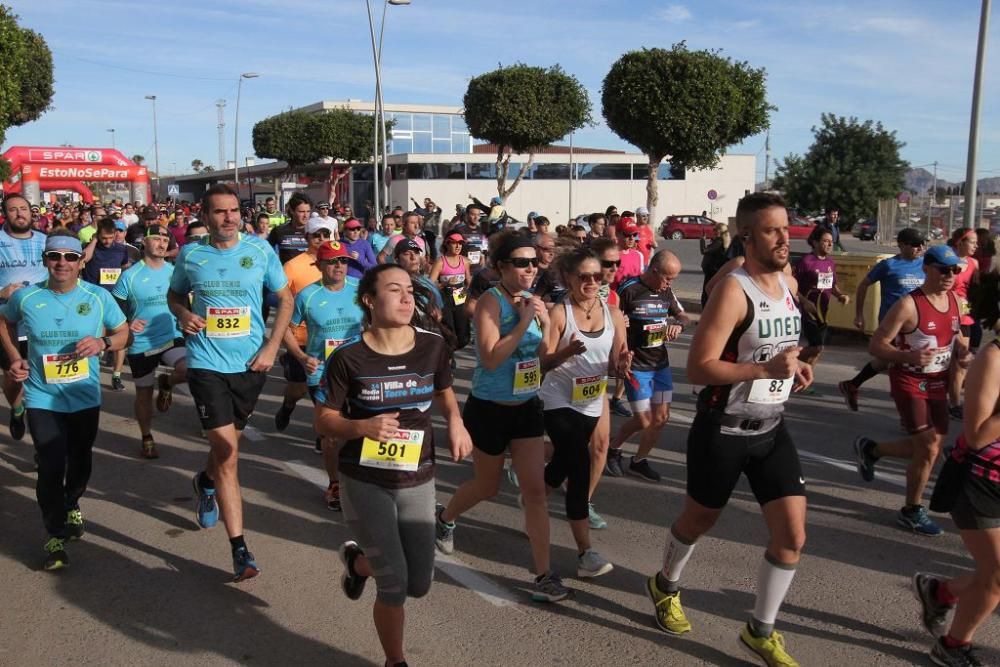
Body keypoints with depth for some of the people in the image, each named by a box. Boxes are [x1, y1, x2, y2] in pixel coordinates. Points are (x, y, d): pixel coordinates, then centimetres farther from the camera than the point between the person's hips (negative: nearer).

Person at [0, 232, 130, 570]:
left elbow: (123, 333, 1)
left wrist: (102, 342, -20)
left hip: (85, 397, 2)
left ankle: (72, 506, 49)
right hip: (42, 399, -1)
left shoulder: (98, 297, -8)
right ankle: (55, 536, 8)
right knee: (51, 468, -9)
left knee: (80, 461, 19)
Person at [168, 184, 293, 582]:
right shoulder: (189, 255, -1)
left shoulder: (260, 250, -2)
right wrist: (183, 314, -7)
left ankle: (206, 482, 57)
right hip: (207, 364, -2)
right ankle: (240, 550, -5)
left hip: (250, 363, 2)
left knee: (227, 441, 21)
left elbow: (285, 299, 6)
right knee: (227, 451, -10)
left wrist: (272, 347, -4)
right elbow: (174, 294, 16)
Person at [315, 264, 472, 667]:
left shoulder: (432, 346, -7)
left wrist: (455, 421, -9)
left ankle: (358, 560, 43)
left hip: (417, 480, 4)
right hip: (365, 482, -3)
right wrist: (362, 427, -27)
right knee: (394, 584, -2)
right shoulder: (349, 357, -15)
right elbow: (323, 421, -7)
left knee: (419, 585, 12)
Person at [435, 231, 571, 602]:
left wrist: (546, 323, -11)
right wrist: (523, 322, -26)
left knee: (535, 490, 1)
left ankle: (544, 575, 8)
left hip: (528, 407, 5)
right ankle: (445, 517, 47)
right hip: (490, 409, -5)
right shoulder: (491, 302, -17)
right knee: (487, 487, 15)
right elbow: (490, 358, -27)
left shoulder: (532, 300, 1)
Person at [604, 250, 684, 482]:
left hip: (661, 363, 6)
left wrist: (677, 325, -6)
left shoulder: (666, 292, 3)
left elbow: (681, 314, 17)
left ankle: (639, 460, 28)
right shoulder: (628, 290, -15)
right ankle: (613, 448, 26)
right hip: (636, 366, -6)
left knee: (661, 418, 7)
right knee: (644, 421, -3)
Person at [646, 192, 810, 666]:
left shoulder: (789, 283, 5)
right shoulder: (733, 291, -20)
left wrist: (795, 367, 2)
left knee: (792, 537, 2)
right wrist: (767, 369, -32)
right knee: (699, 521, 15)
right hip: (723, 430, -6)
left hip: (771, 428, 6)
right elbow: (698, 368, -25)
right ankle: (665, 586, 45)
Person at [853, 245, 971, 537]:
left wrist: (963, 349, -1)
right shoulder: (908, 305, -21)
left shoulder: (956, 301, 2)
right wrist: (908, 356, -37)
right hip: (909, 383, -8)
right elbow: (876, 345, -20)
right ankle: (912, 512, 12)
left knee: (928, 447, 14)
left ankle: (870, 449, 38)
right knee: (929, 449, -8)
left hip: (937, 383, 8)